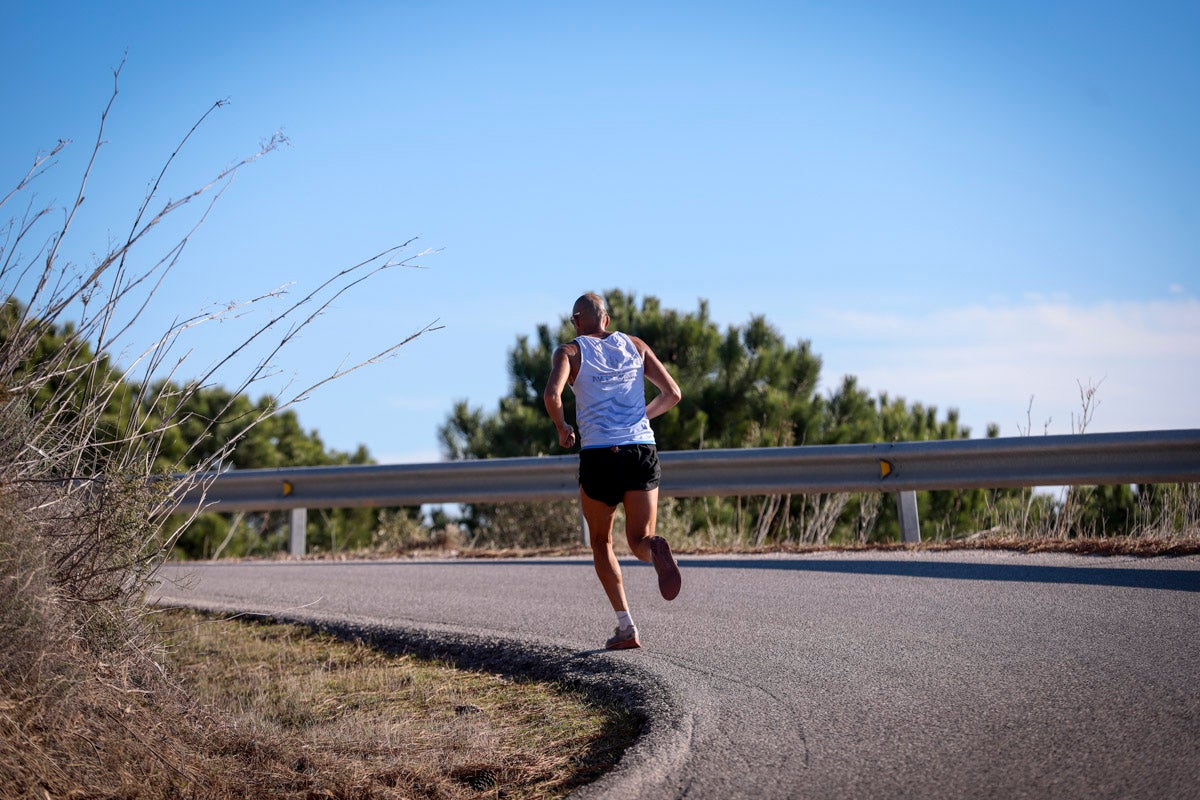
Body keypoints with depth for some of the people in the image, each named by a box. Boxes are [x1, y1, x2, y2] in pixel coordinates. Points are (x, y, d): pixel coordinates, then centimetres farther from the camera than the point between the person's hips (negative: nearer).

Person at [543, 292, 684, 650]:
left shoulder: (570, 351, 4)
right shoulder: (635, 345, 15)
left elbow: (551, 394, -15)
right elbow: (672, 393, 11)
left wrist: (561, 427, 4)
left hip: (599, 456, -2)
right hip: (643, 450, 2)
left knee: (601, 543, 16)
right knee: (639, 539, 8)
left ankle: (626, 627, 4)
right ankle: (656, 549, -32)